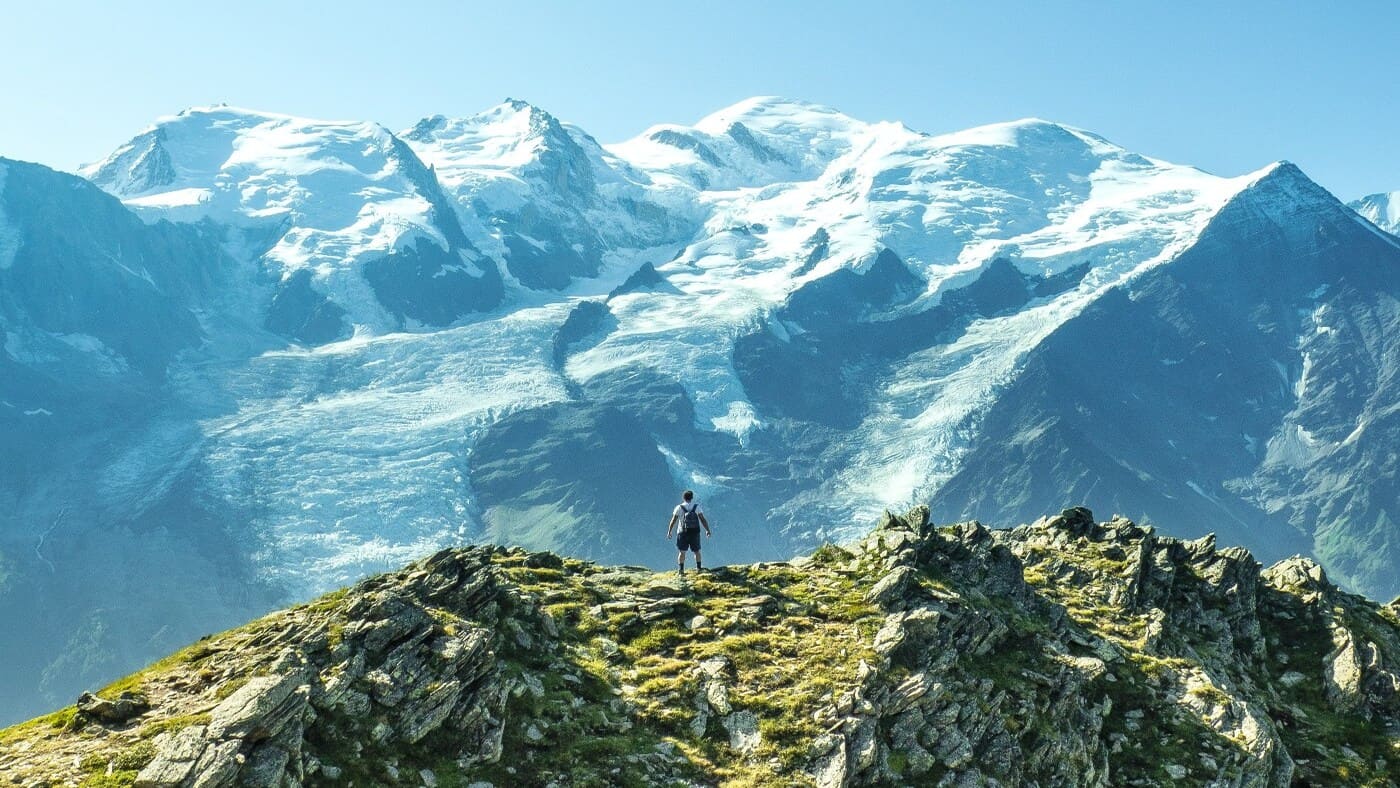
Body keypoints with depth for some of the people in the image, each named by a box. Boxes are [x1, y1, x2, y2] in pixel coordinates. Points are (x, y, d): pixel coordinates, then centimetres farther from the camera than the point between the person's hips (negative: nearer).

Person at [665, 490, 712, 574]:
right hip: (695, 533, 1)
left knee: (682, 552, 3)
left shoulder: (679, 508, -5)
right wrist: (708, 530, 2)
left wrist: (669, 532, 6)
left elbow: (673, 521, -4)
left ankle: (681, 569, -2)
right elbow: (703, 520, -6)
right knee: (697, 551, 15)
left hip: (683, 533, -1)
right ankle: (698, 567, 21)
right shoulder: (697, 507, -3)